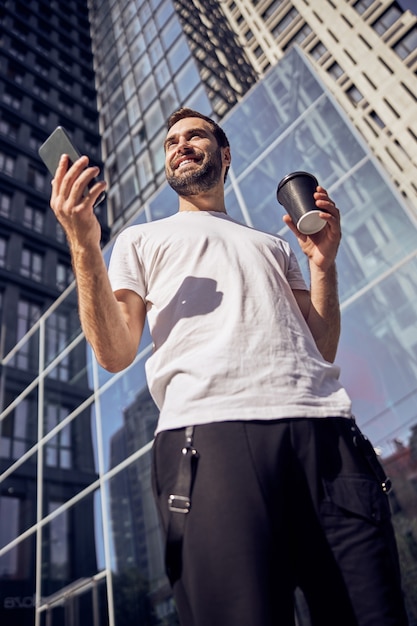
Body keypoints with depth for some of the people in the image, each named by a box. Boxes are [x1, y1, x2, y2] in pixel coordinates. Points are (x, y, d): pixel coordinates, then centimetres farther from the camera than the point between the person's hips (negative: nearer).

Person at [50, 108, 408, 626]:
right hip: (209, 427, -2)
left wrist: (323, 263, 13)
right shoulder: (142, 239, 25)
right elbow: (115, 353, 9)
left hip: (324, 427, 4)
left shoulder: (274, 246, 32)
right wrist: (84, 245, 0)